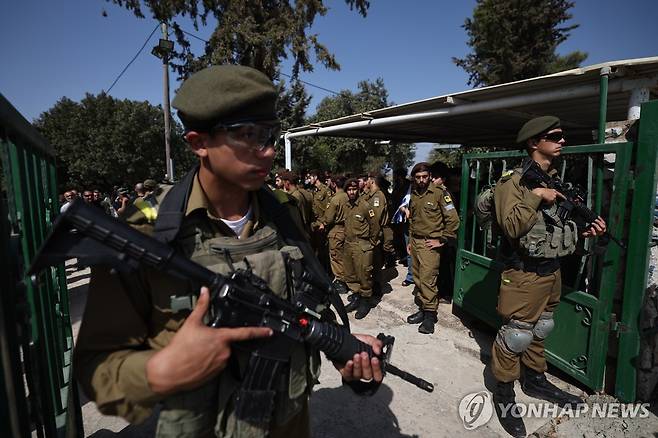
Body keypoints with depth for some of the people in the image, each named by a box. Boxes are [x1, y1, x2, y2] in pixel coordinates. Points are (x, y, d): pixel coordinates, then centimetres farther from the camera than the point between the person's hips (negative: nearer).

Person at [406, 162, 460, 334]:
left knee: (427, 279, -8)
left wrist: (442, 241, -11)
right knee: (417, 278, 10)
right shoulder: (414, 195, 12)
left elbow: (453, 219, -12)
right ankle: (422, 309, 22)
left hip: (430, 243, -7)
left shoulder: (439, 192, -10)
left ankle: (430, 314, 4)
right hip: (415, 241, 7)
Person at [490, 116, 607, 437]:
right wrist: (536, 196, -25)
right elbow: (511, 227, -24)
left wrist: (587, 231, 3)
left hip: (552, 271, 9)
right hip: (524, 274, -8)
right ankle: (503, 393, 16)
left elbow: (561, 224, 19)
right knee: (516, 335, -1)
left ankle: (535, 380, 39)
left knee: (540, 330, 21)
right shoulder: (513, 180, -14)